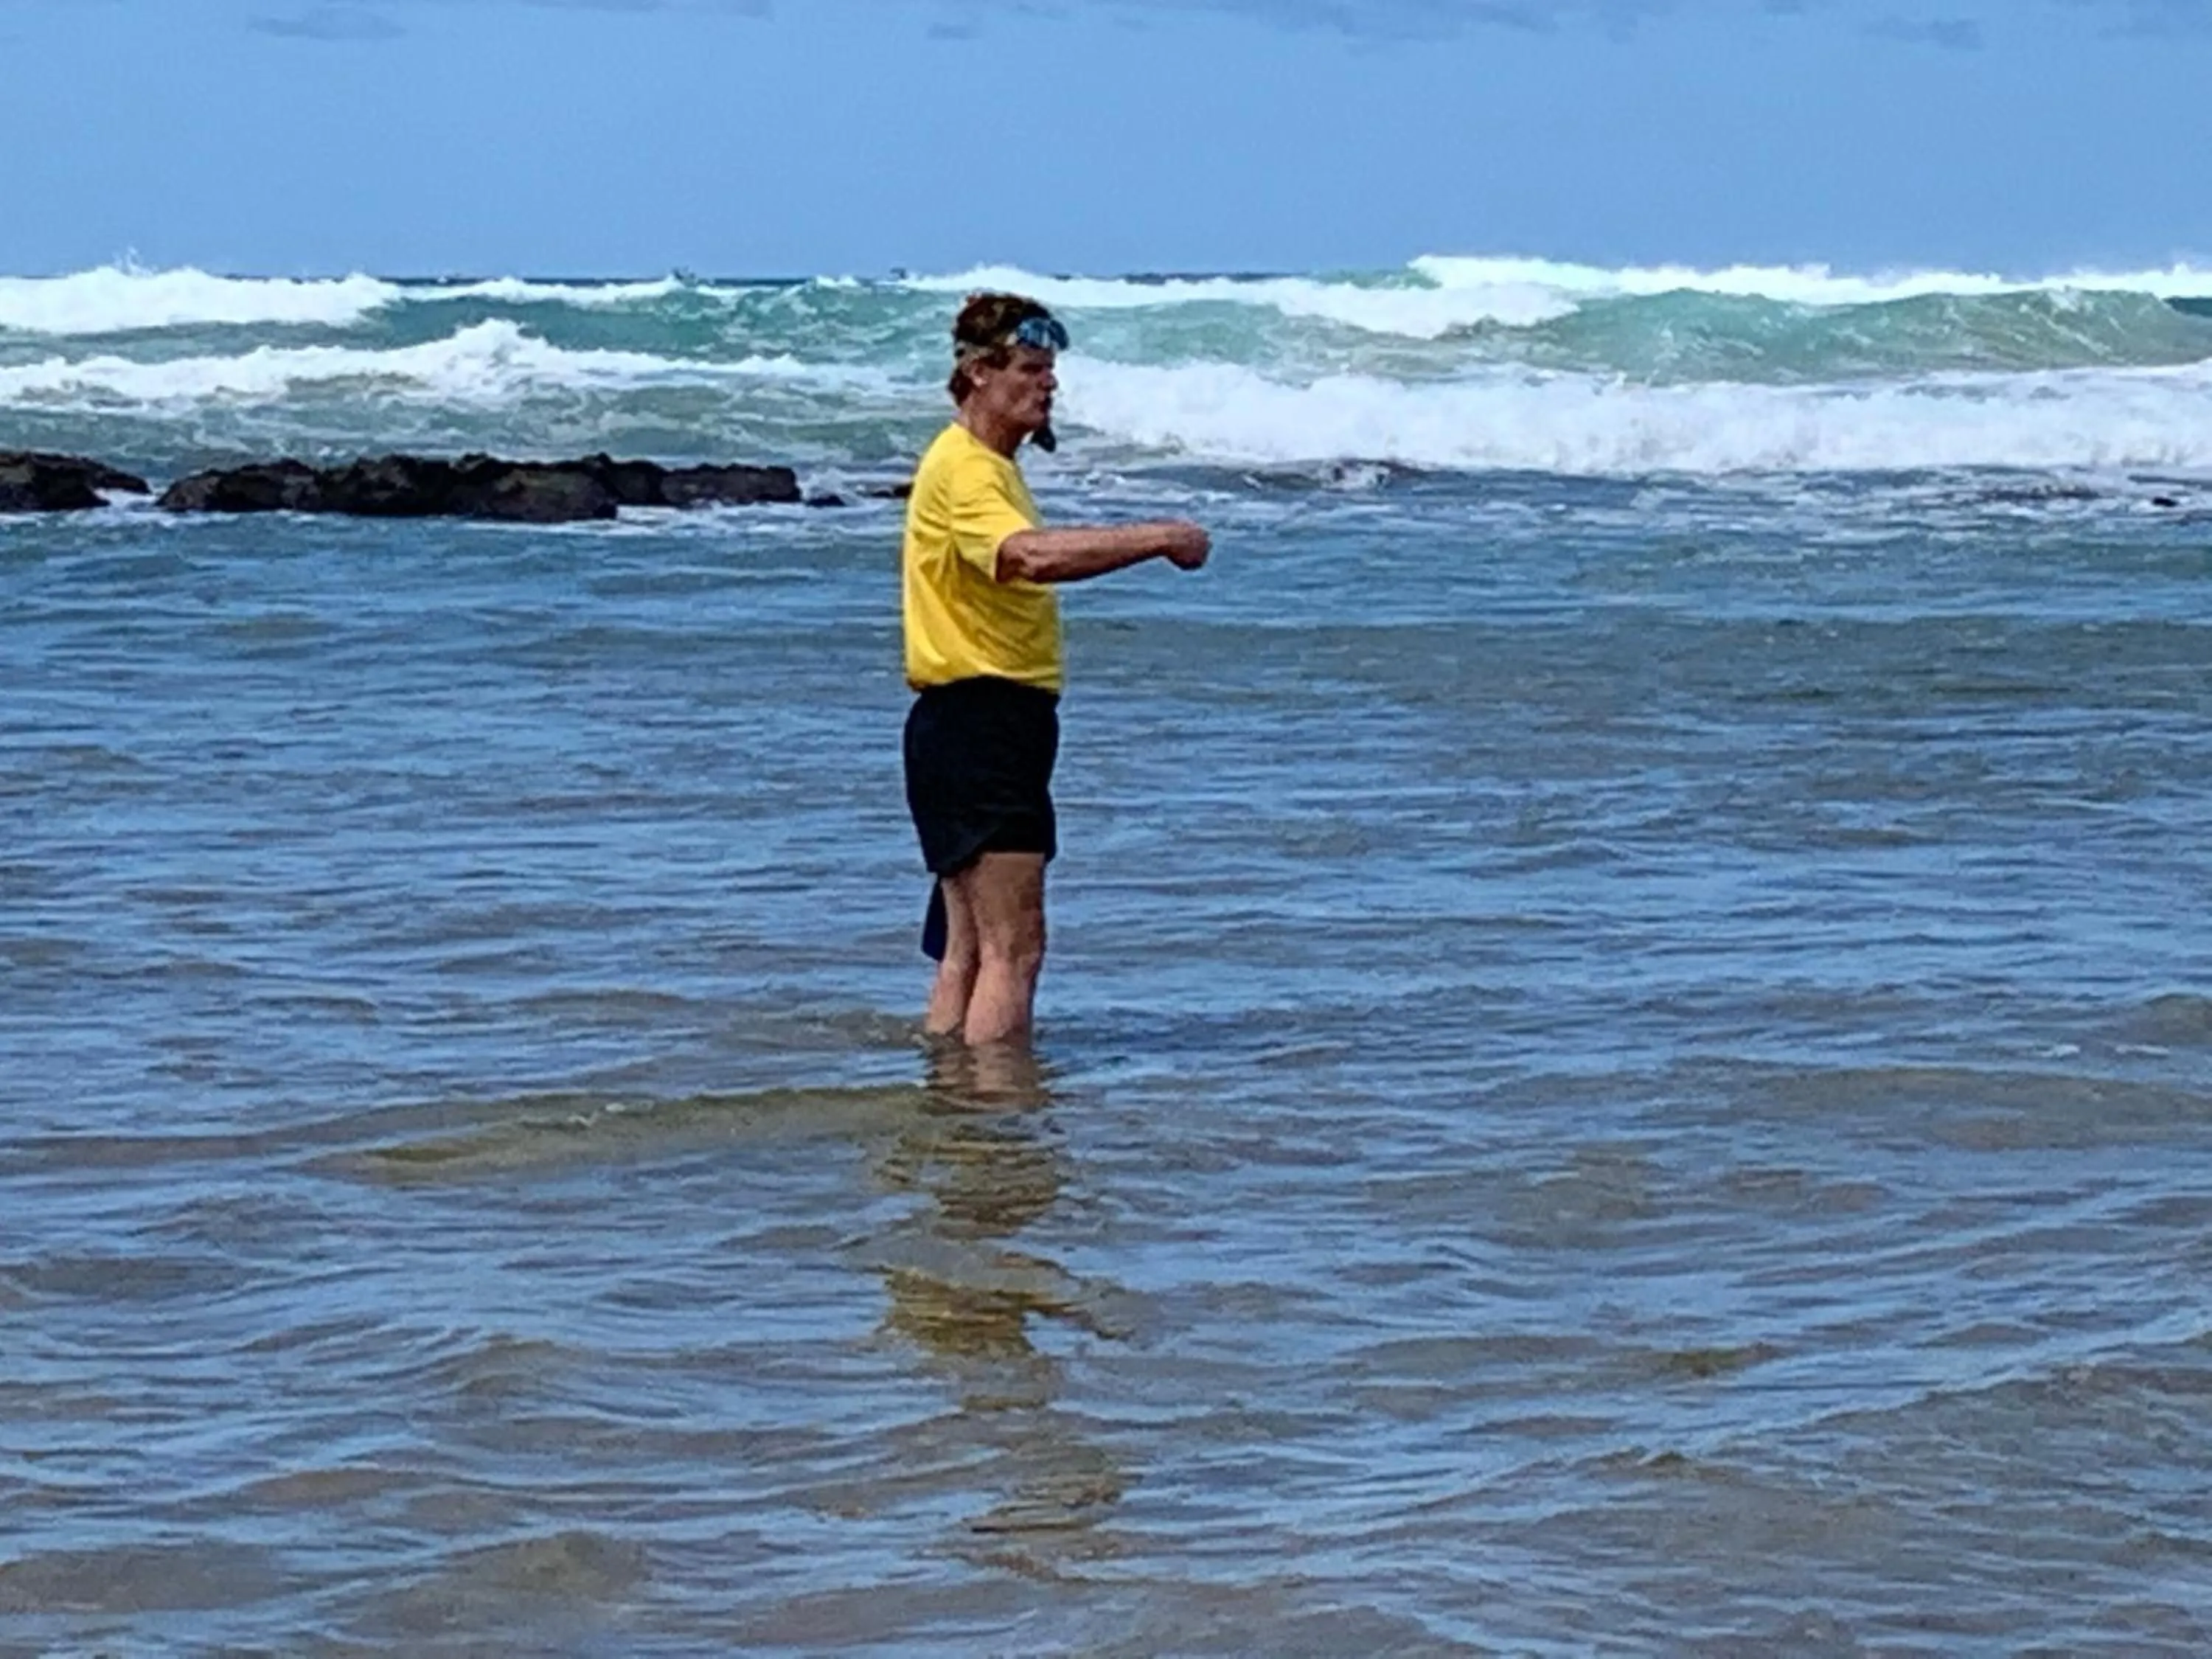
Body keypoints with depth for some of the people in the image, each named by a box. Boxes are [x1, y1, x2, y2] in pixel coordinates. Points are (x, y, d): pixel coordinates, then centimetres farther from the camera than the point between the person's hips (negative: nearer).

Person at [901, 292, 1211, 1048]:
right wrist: (1160, 538, -30)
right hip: (976, 721, -11)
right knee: (1014, 948, -13)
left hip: (1000, 722, 11)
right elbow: (1033, 556, -33)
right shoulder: (961, 469, -15)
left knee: (969, 948, 12)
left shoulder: (992, 467, 20)